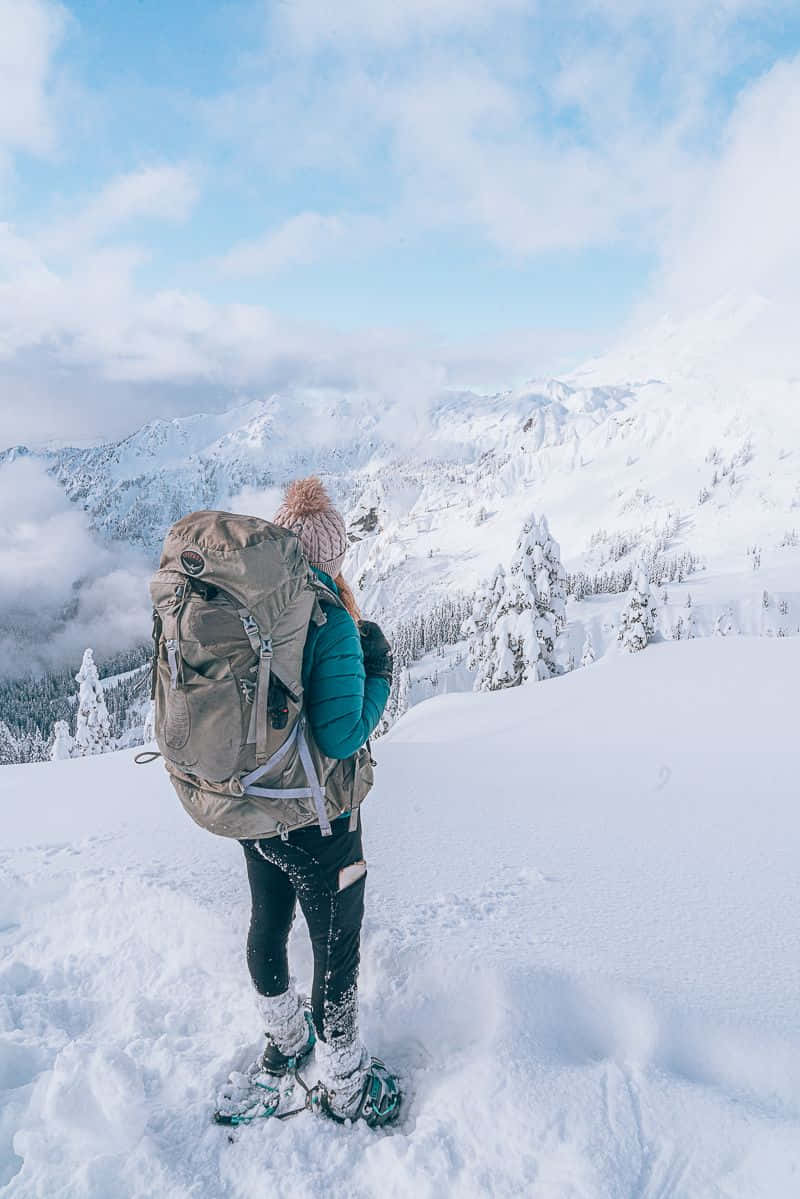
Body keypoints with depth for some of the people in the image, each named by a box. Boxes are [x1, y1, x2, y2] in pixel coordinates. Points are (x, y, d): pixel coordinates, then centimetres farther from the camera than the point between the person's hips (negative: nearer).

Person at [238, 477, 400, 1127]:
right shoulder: (330, 621, -25)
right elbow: (340, 736, -29)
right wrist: (379, 676, -12)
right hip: (315, 817, -7)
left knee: (268, 920, 26)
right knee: (337, 947, 13)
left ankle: (284, 1037, 51)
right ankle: (343, 1084, 34)